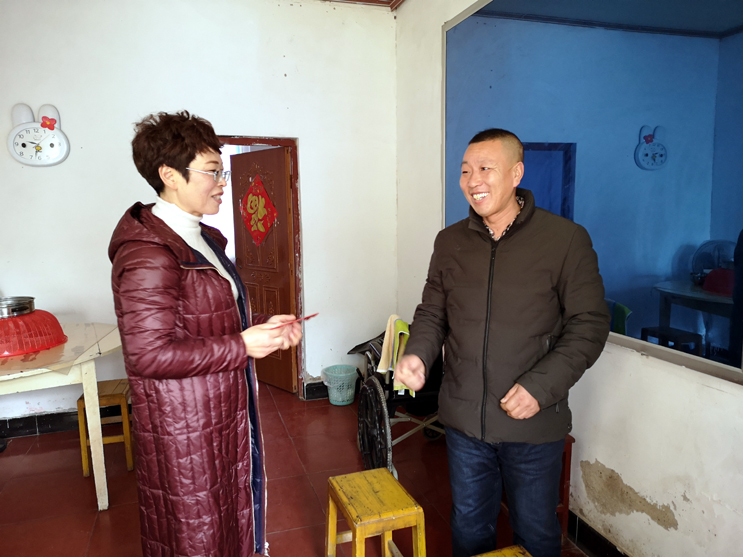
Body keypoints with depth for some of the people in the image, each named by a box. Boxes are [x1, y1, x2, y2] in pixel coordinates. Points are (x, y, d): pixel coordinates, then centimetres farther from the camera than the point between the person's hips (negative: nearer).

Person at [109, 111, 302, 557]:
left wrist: (264, 326, -1)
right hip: (185, 429, -9)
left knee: (232, 515, 25)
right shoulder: (148, 253, -23)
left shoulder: (202, 239, 9)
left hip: (224, 413, 9)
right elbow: (149, 355, -26)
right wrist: (241, 346, -24)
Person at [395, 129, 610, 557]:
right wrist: (418, 354, -13)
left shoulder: (566, 239, -10)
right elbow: (432, 312, 8)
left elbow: (589, 325, -9)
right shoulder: (450, 242, 2)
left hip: (534, 425, -3)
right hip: (464, 421, 3)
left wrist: (541, 386, -20)